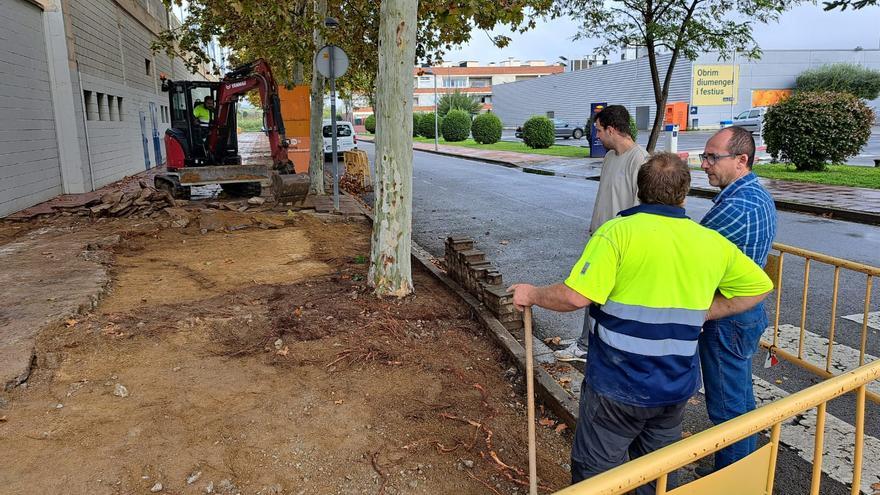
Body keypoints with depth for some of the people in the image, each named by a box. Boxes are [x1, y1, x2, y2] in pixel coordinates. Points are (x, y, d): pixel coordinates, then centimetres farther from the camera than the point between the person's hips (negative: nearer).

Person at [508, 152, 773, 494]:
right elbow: (759, 286, 15)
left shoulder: (617, 232, -16)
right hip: (677, 388, 5)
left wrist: (532, 295, -7)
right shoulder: (713, 244, 3)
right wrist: (702, 313, 12)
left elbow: (575, 297, -24)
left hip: (618, 386, -5)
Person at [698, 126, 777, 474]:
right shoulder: (760, 195, 7)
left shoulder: (735, 206, -27)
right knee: (742, 397, 24)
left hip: (727, 321, -11)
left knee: (727, 407, 5)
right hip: (749, 313, 11)